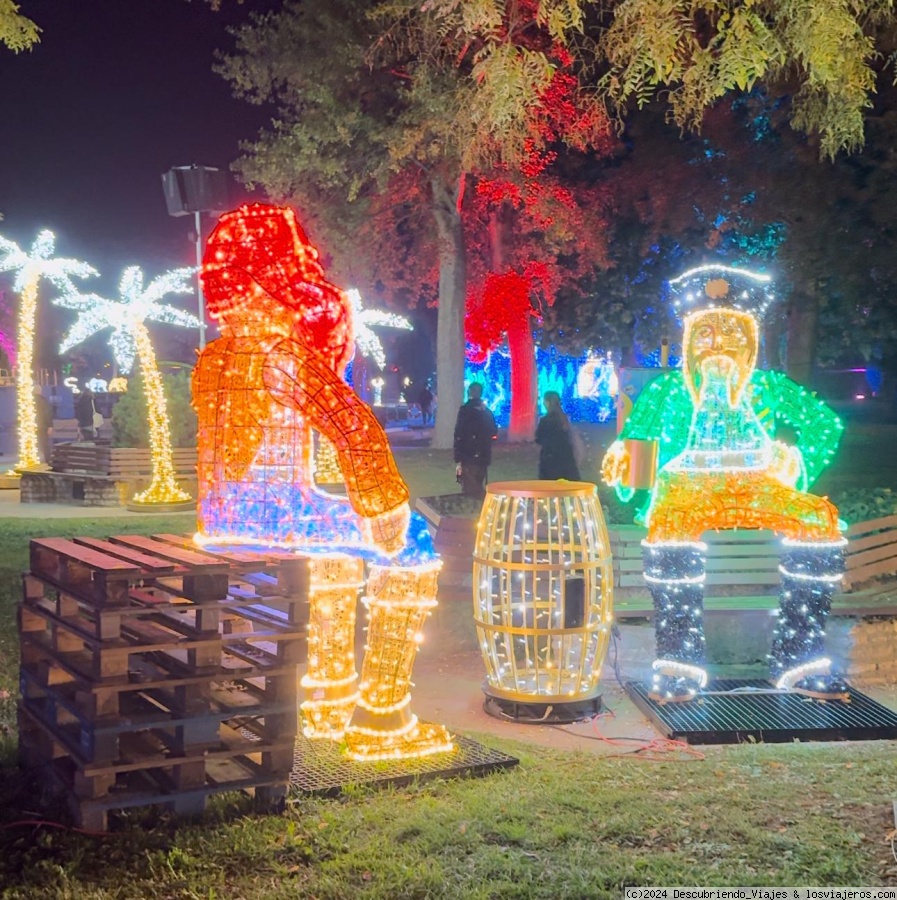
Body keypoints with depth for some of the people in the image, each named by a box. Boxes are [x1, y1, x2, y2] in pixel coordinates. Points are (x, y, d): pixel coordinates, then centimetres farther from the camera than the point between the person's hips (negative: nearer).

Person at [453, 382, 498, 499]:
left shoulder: (465, 410, -10)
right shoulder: (487, 411, 8)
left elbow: (459, 436, -15)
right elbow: (494, 433, 16)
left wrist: (458, 460, -14)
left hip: (468, 458, -6)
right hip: (483, 457, 6)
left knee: (469, 491, -6)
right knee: (479, 489, 17)